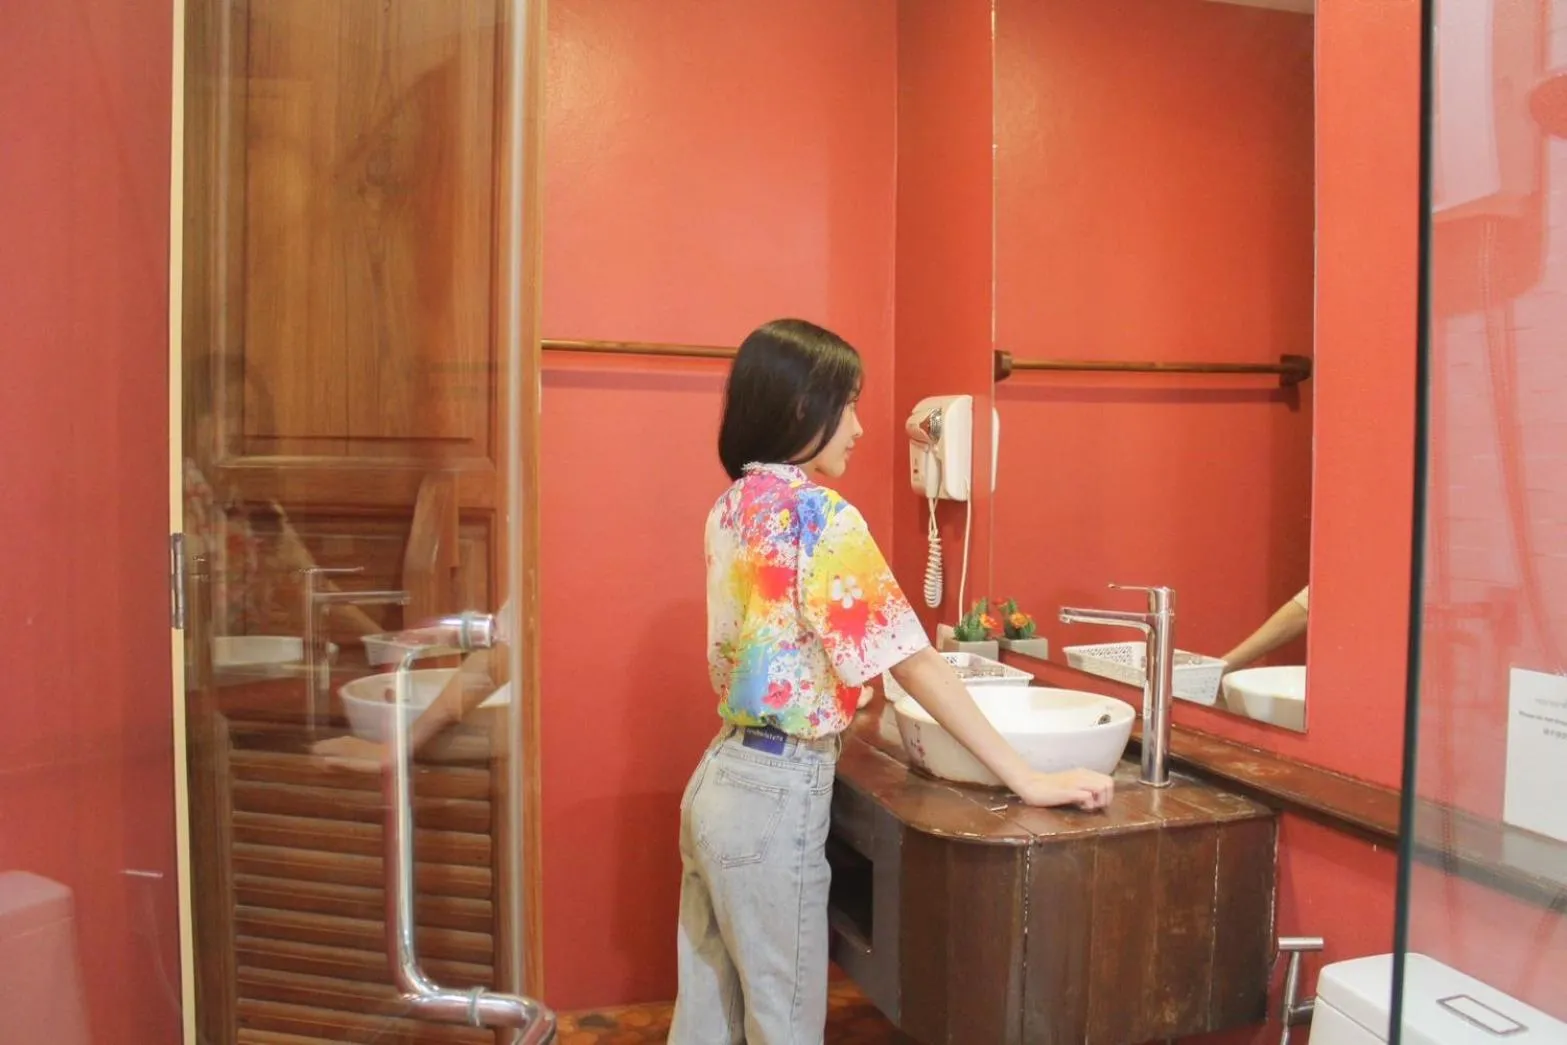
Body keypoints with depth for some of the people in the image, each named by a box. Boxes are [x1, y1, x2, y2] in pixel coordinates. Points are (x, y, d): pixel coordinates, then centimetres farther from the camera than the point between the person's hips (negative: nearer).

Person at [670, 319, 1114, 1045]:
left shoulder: (734, 506, 6)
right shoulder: (822, 516, -18)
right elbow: (913, 663, -19)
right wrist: (1028, 779, -15)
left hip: (722, 775, 8)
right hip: (775, 793, -8)